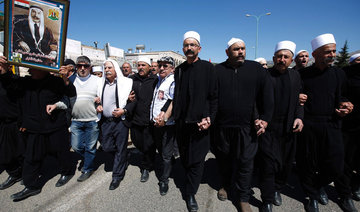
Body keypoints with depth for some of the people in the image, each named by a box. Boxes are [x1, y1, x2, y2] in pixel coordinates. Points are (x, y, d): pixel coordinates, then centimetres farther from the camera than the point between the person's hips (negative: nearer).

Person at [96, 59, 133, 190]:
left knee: (120, 149, 4)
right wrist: (98, 106, 4)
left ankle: (117, 176, 22)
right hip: (105, 121, 6)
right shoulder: (101, 83, 10)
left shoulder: (126, 82, -7)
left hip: (120, 120, -5)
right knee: (106, 147, 11)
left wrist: (124, 110, -18)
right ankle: (122, 159, 41)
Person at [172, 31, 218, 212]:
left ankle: (190, 193, 17)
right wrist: (172, 114, 7)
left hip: (200, 123, -4)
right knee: (184, 157, 15)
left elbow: (214, 96, -4)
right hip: (182, 122, 4)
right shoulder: (179, 70, 11)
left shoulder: (208, 68, -2)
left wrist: (210, 118, -10)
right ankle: (190, 181, 38)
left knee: (197, 160, 2)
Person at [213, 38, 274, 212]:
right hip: (222, 126, 1)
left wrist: (265, 118, -3)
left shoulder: (256, 69, 3)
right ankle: (225, 185, 42)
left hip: (246, 126, 0)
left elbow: (267, 95, 2)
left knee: (245, 162, 7)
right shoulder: (217, 70, 1)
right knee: (223, 158, 16)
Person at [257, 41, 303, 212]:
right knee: (269, 164, -1)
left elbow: (299, 101, 13)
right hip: (268, 128, -4)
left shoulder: (295, 76, 11)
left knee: (286, 163, 13)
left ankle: (277, 188, 39)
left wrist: (299, 117, -2)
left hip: (289, 128, 5)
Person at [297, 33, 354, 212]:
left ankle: (318, 185, 35)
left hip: (331, 125, 3)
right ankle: (313, 197, 29)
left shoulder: (339, 74, 11)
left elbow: (340, 98, 16)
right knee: (307, 165, 6)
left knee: (335, 167, 3)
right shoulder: (303, 75, 2)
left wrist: (344, 105, -5)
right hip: (307, 126, -2)